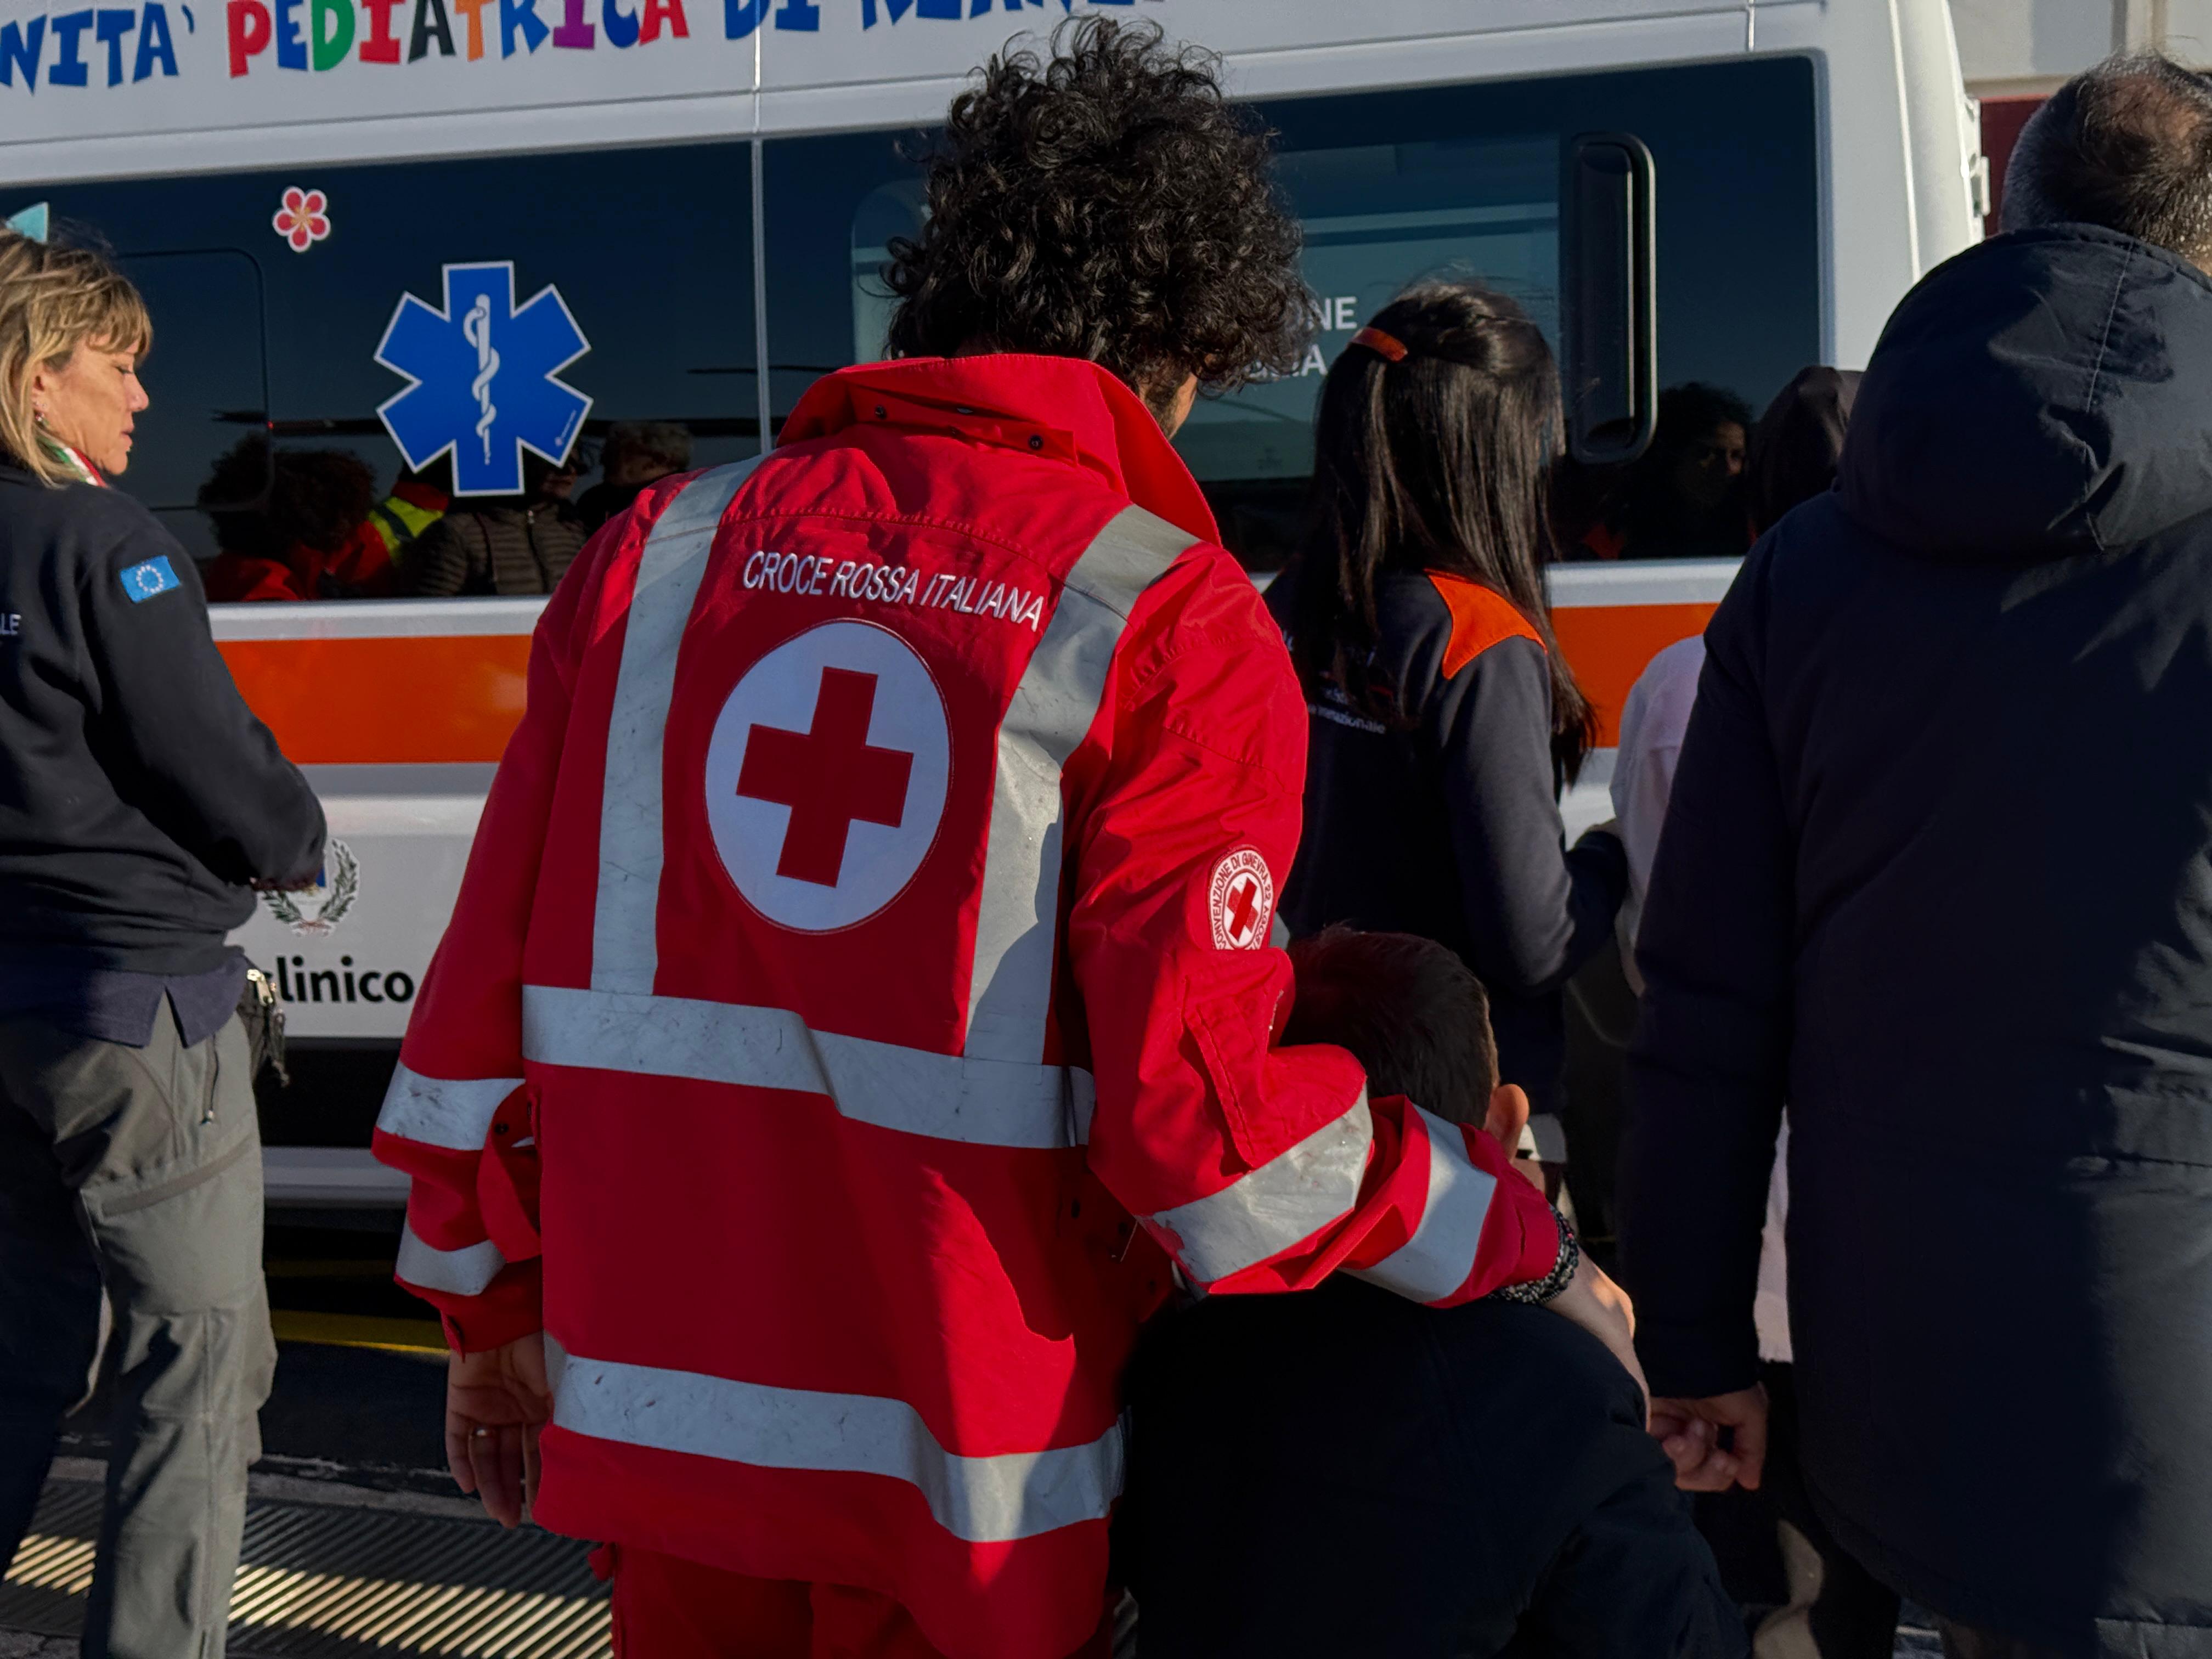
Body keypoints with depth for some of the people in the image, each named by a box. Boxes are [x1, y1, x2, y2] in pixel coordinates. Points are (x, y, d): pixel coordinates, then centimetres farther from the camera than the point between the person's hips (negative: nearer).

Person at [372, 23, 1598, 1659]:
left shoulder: (665, 549, 3)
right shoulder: (1169, 626, -10)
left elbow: (495, 969, 5)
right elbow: (1203, 1105, -17)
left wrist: (490, 1306, 17)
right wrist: (1524, 1255, -3)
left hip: (655, 1399, 4)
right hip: (959, 1482, -4)